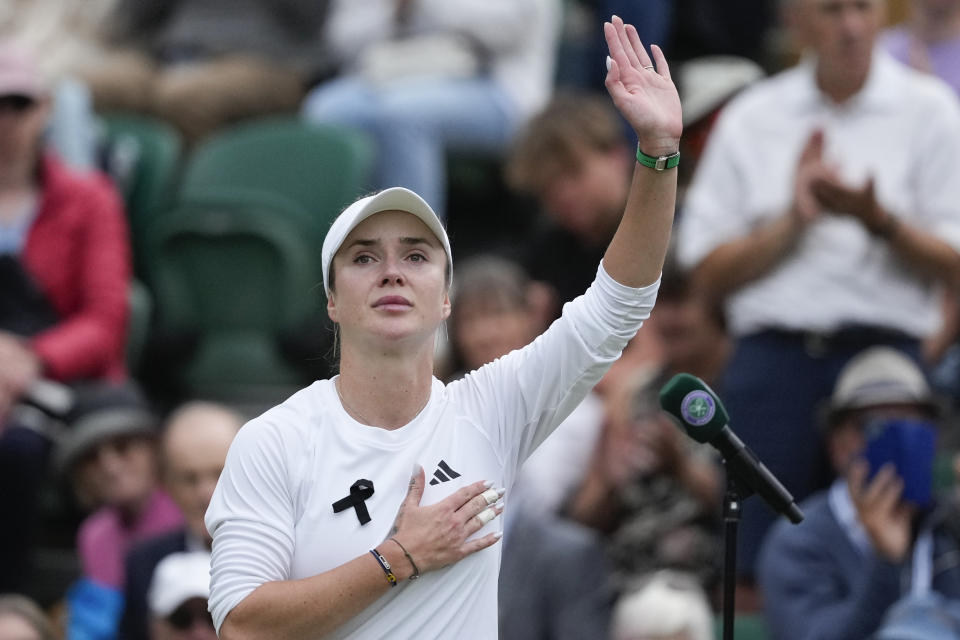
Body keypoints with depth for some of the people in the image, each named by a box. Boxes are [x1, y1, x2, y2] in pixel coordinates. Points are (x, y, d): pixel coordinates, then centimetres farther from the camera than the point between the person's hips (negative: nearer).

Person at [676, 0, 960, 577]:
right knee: (756, 577, -4)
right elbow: (710, 272, 8)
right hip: (774, 356, 1)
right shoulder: (752, 119, 12)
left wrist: (878, 221, -15)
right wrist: (794, 219, -5)